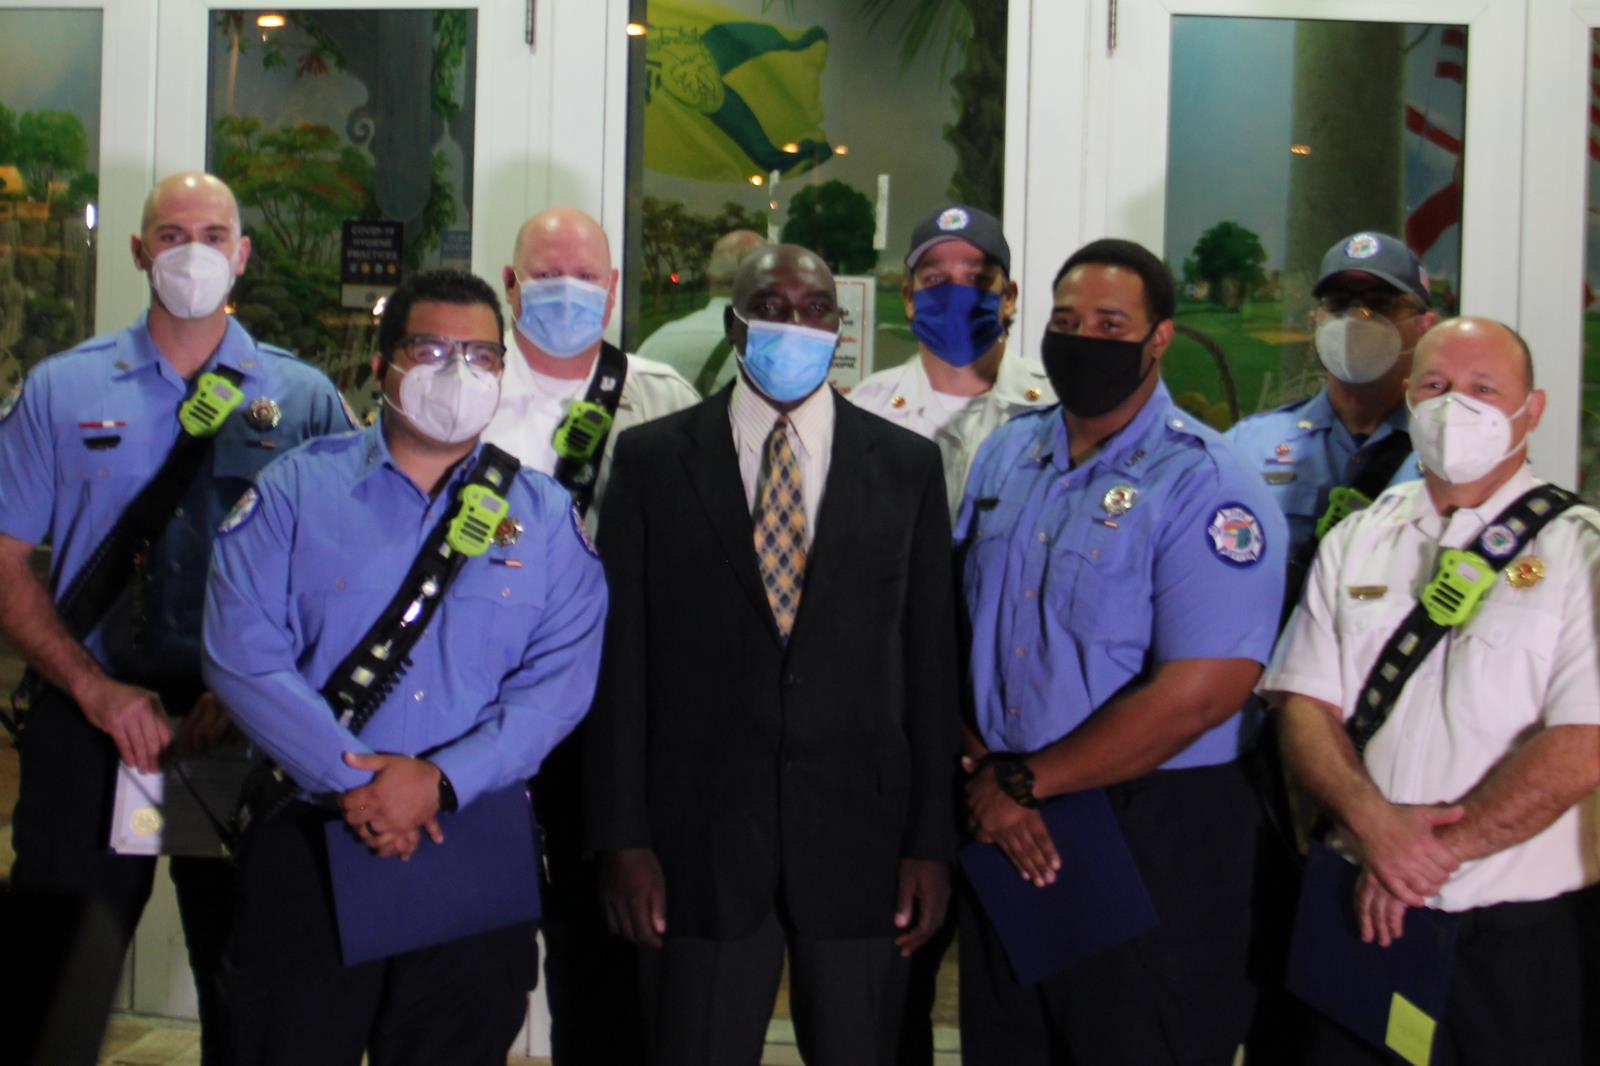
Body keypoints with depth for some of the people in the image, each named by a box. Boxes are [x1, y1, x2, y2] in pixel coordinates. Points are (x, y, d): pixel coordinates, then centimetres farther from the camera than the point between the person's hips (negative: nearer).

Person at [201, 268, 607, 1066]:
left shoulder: (545, 517, 6)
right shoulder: (296, 490, 3)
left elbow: (558, 684, -3)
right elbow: (242, 649, -7)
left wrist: (442, 781, -15)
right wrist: (349, 779, -15)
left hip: (476, 847, 1)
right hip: (308, 843, -1)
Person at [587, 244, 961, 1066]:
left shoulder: (907, 465, 5)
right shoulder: (652, 458, 2)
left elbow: (931, 660, 4)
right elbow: (621, 656, 0)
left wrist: (932, 841, 1)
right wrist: (623, 836, -3)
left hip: (861, 841, 1)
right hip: (700, 839, -1)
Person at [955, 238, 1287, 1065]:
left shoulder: (1207, 487, -12)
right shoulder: (1004, 456, 9)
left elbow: (1198, 694, -20)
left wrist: (1025, 782, -13)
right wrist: (982, 772, -10)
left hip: (1149, 841, -5)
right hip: (1001, 838, 6)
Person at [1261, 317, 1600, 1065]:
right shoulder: (1354, 541, 10)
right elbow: (1303, 705, 4)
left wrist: (1434, 851, -14)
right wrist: (1374, 820, -14)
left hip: (1519, 940, -3)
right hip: (1365, 919, 3)